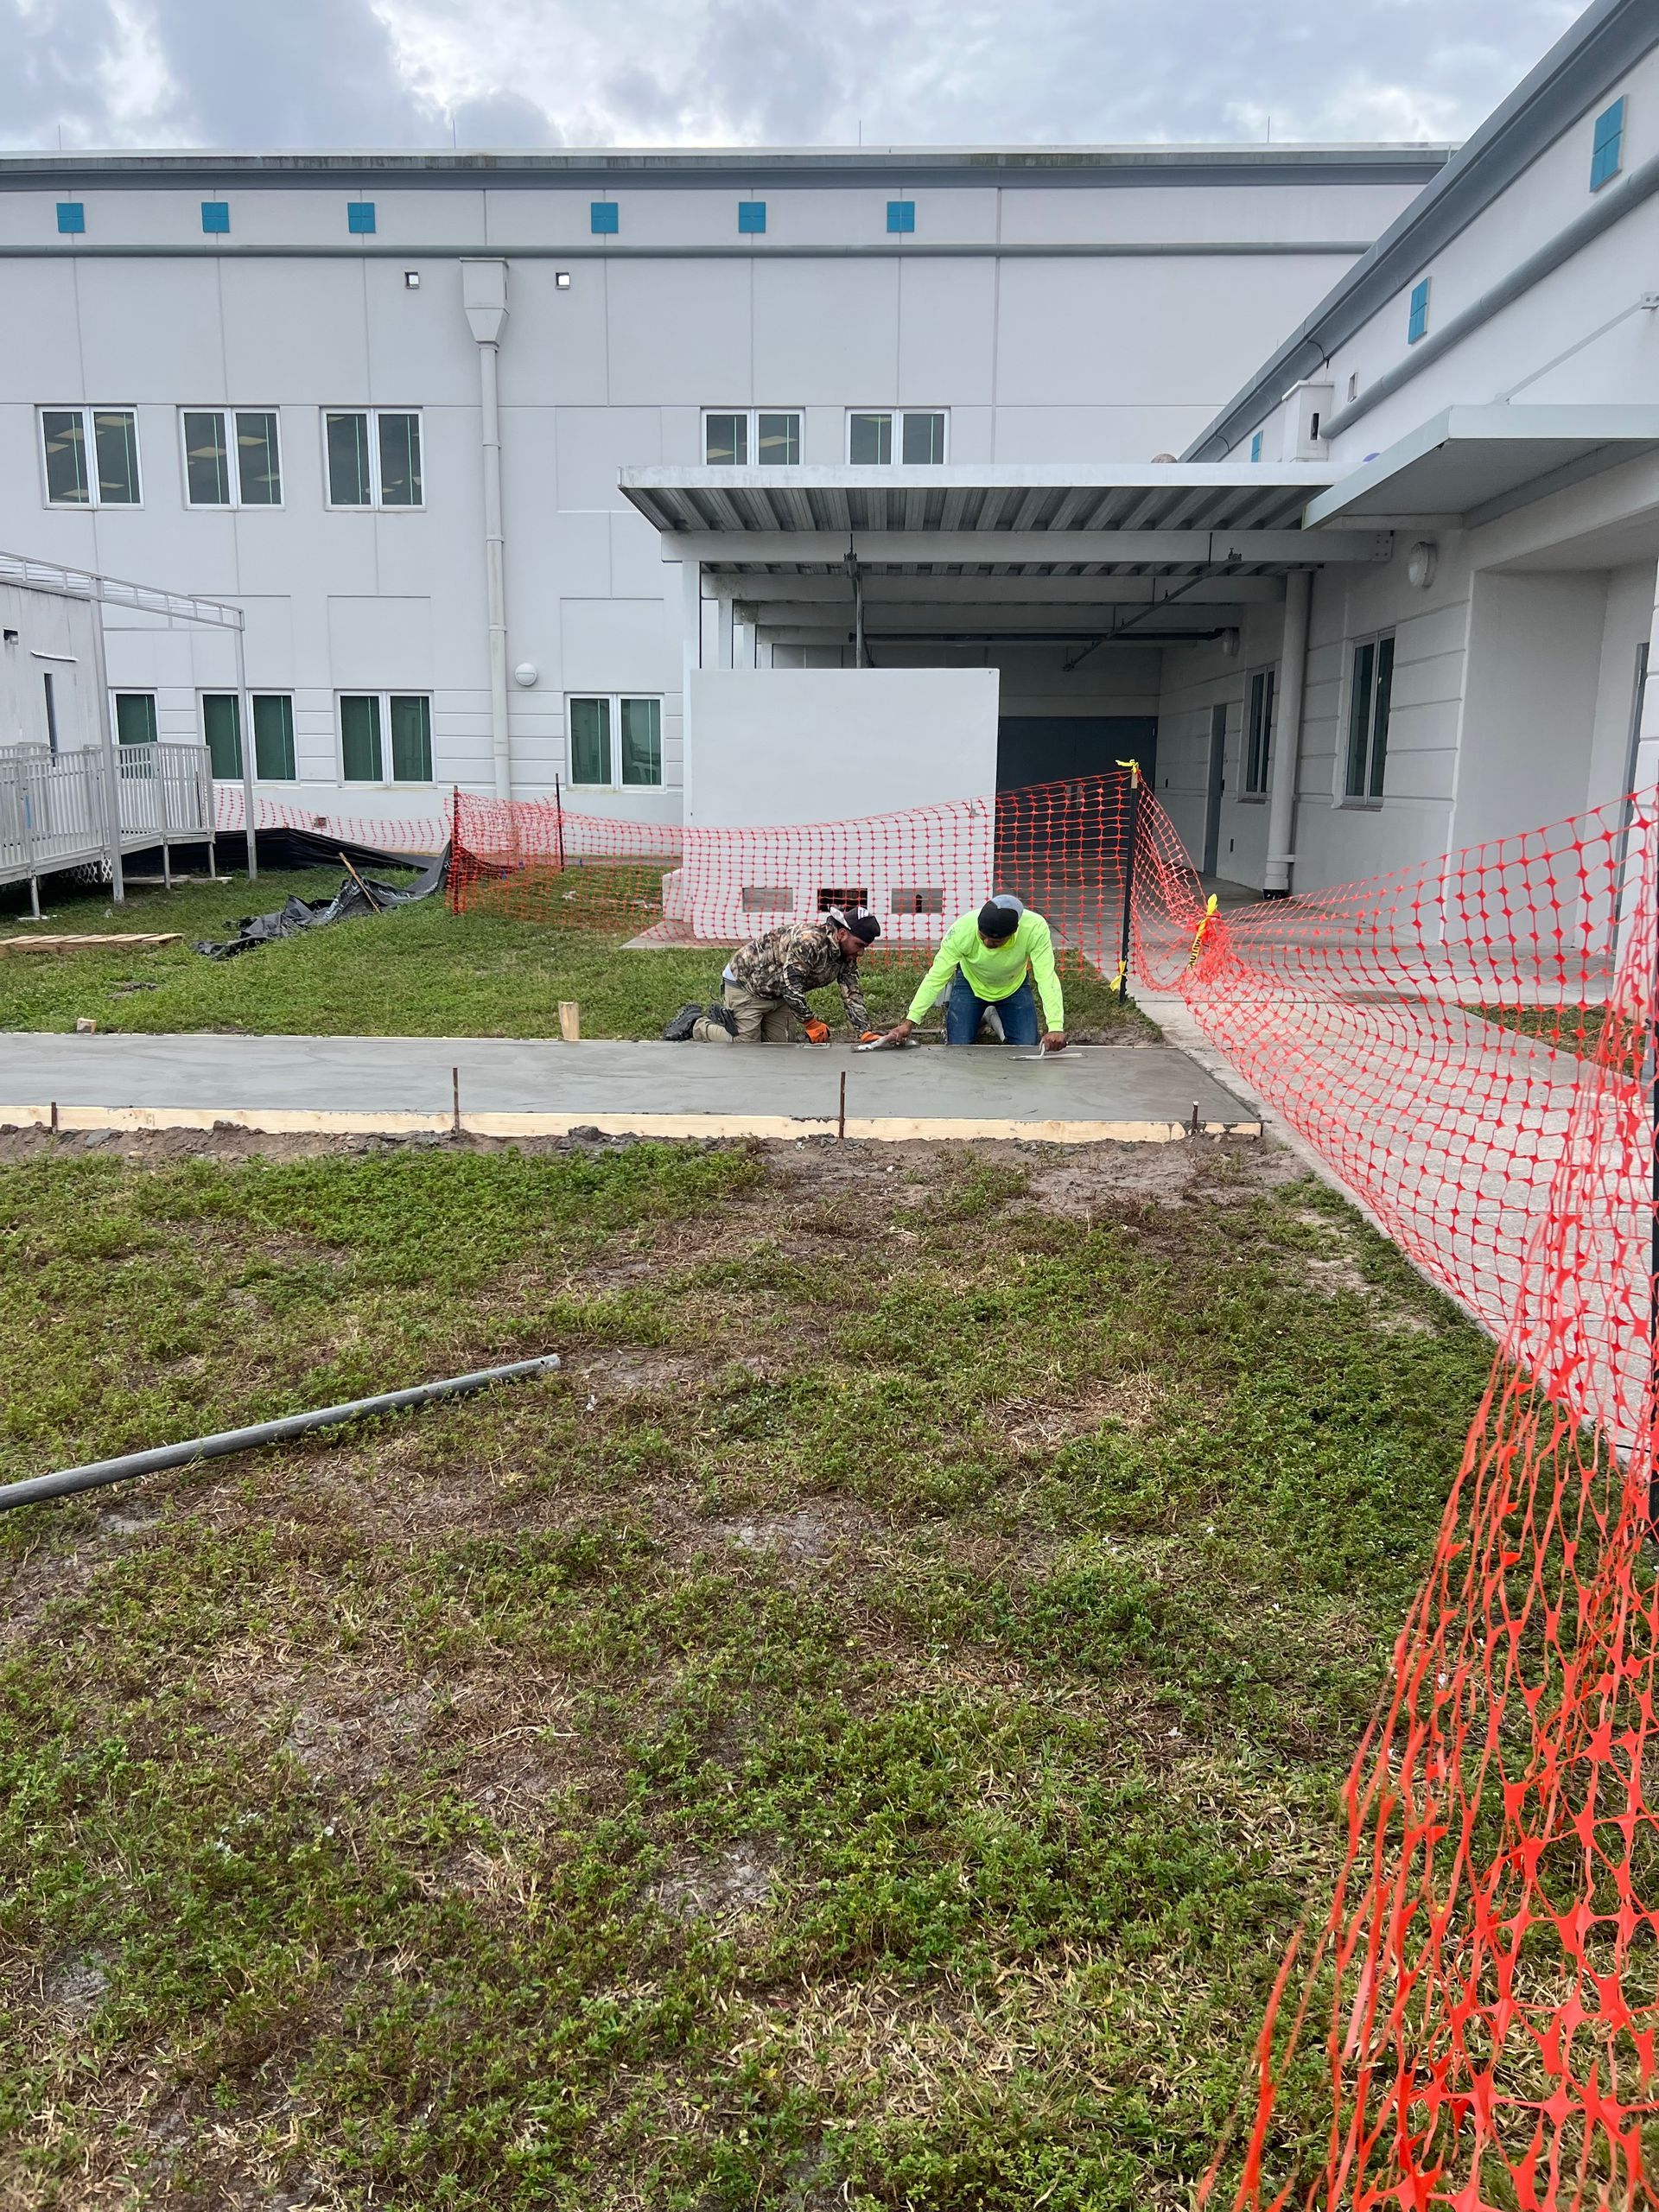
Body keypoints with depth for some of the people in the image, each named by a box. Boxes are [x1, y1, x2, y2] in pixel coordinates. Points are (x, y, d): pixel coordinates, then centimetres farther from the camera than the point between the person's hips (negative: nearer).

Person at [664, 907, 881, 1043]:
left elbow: (852, 994, -2)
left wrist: (865, 1033, -14)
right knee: (746, 1048, -11)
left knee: (780, 1043, 8)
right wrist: (811, 1023, -26)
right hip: (744, 980, -9)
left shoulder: (847, 956, -4)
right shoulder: (810, 939, -33)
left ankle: (726, 1017, 25)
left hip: (777, 993, 9)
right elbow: (790, 984, -33)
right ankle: (695, 1023, 10)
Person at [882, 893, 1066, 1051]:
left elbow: (1047, 978, -38)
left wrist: (1055, 1028, -50)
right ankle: (950, 1011, 24)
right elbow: (936, 977, -32)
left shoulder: (1035, 928, -38)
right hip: (970, 983, -1)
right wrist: (909, 1023, -37)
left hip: (1014, 986, 1)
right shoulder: (962, 930, -37)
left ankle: (995, 1018, 23)